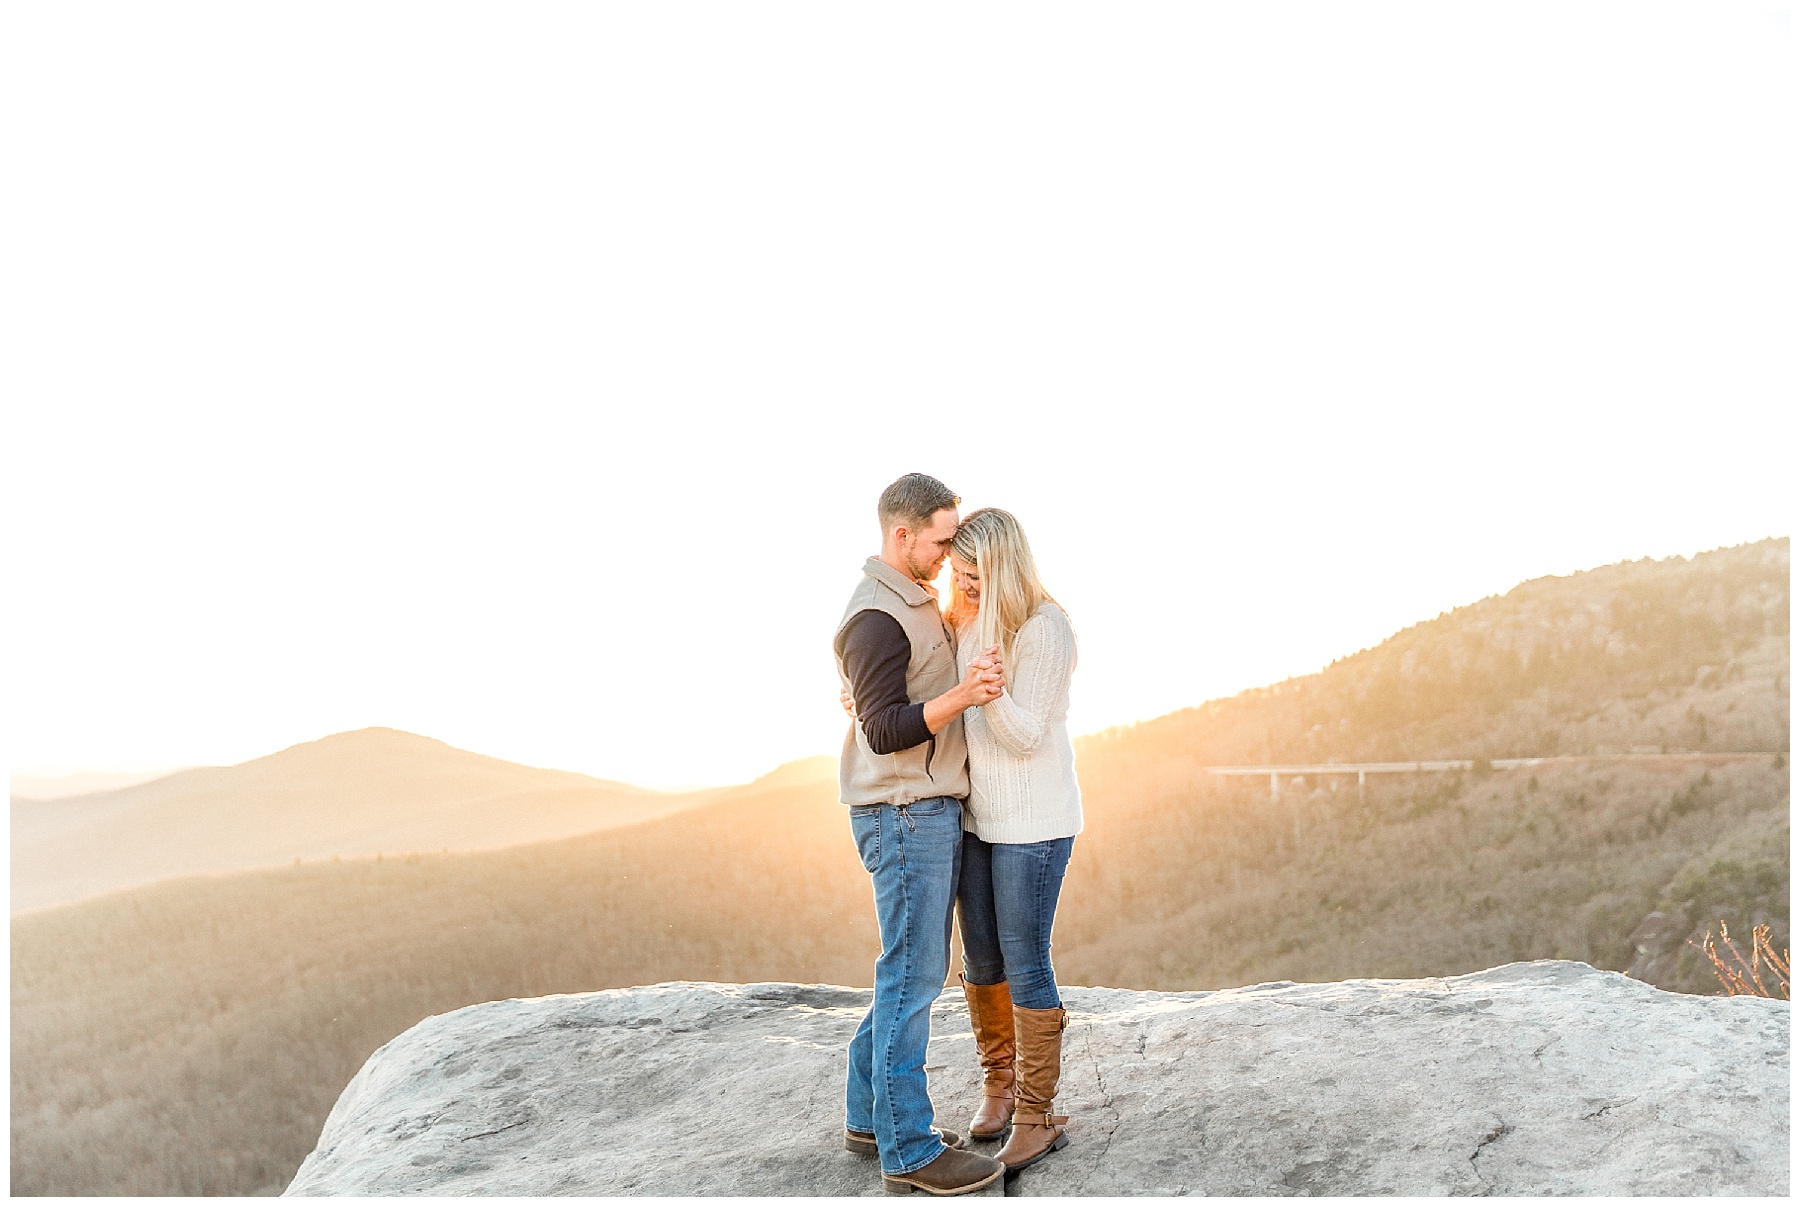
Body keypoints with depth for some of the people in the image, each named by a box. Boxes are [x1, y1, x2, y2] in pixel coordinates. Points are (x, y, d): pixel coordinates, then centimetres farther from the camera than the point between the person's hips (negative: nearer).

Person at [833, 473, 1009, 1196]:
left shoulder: (916, 603, 16)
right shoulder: (875, 618, -16)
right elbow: (883, 730, -23)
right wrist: (960, 696, -35)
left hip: (933, 811, 10)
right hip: (903, 814, -10)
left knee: (916, 970, 14)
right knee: (912, 974, -6)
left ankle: (869, 1115, 24)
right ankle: (908, 1151, 1)